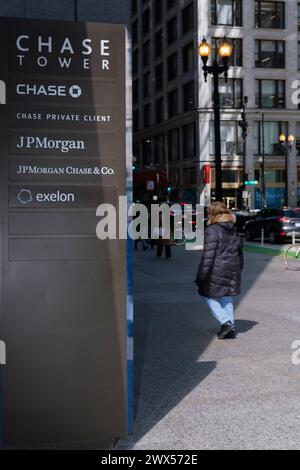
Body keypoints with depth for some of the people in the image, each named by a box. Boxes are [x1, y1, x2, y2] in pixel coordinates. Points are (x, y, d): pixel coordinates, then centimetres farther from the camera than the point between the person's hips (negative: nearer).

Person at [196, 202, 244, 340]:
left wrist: (201, 276, -14)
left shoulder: (212, 230, -13)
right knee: (227, 298, 14)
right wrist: (239, 269, 26)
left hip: (217, 271, -7)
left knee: (209, 297, 7)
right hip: (233, 270, 7)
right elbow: (240, 251, 17)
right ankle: (230, 329, 15)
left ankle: (226, 322, -4)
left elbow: (208, 256, -17)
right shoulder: (234, 230, 10)